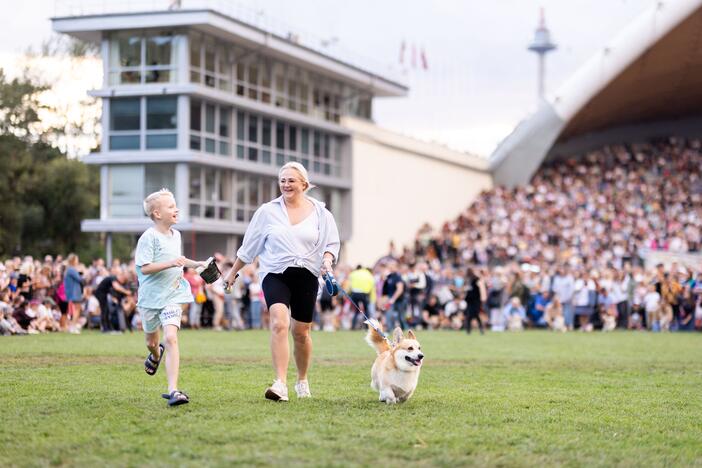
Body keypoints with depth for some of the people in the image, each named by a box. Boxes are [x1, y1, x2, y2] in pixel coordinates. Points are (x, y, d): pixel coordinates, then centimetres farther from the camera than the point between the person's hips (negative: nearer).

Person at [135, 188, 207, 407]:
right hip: (151, 296, -3)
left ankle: (172, 389, -22)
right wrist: (170, 263, -29)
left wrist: (196, 264, 18)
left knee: (171, 338, -17)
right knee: (151, 341, 17)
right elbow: (145, 267, -20)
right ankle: (155, 355, 57)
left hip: (172, 296, 3)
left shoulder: (176, 235, 9)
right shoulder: (149, 237, -13)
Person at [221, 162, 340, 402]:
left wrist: (327, 259, -13)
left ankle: (302, 381, 32)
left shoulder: (319, 212, 6)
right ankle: (281, 385, -29)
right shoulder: (267, 211, 5)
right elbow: (249, 246, 13)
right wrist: (233, 272, 17)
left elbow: (331, 243, 9)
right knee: (279, 323, -23)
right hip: (275, 274, -1)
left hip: (307, 276, 1)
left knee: (301, 333, 9)